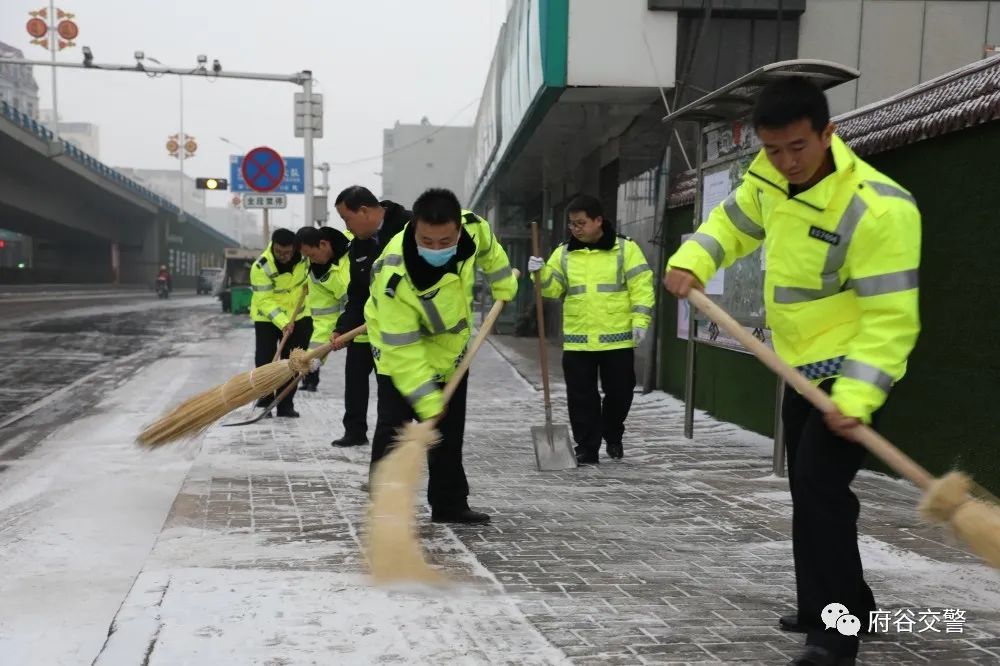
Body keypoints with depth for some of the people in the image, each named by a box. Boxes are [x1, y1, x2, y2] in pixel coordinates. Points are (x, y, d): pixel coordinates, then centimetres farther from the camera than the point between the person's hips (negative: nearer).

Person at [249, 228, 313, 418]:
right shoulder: (261, 267, -28)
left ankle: (285, 404, 9)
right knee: (265, 361, -5)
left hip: (298, 315, 3)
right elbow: (265, 301, -28)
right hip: (267, 318, -3)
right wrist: (283, 322, -37)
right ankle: (265, 399, 11)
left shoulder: (303, 254, -18)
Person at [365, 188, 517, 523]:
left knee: (450, 429, 12)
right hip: (399, 346, -5)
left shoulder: (473, 228, -27)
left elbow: (488, 249, 2)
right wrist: (427, 399, -34)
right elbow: (403, 348, -34)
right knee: (393, 426, -12)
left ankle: (449, 504, 24)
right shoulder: (394, 276, -40)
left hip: (451, 344, 5)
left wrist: (504, 285, 13)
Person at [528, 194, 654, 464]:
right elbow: (553, 288, 6)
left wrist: (640, 320, -12)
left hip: (617, 338, -2)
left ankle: (613, 436, 34)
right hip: (577, 340, 2)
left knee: (619, 393, 9)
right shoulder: (563, 253, 7)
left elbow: (641, 286, -4)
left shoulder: (625, 248, -2)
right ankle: (587, 448, 13)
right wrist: (540, 274, -14)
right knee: (582, 397, 3)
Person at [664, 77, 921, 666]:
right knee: (809, 488, 17)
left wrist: (856, 397, -36)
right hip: (803, 365, 9)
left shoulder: (879, 208, -28)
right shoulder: (771, 176, -5)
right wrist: (690, 263, -6)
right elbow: (733, 223, 13)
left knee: (819, 487, -18)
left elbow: (890, 317, -28)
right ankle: (846, 604, 34)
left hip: (852, 372, -8)